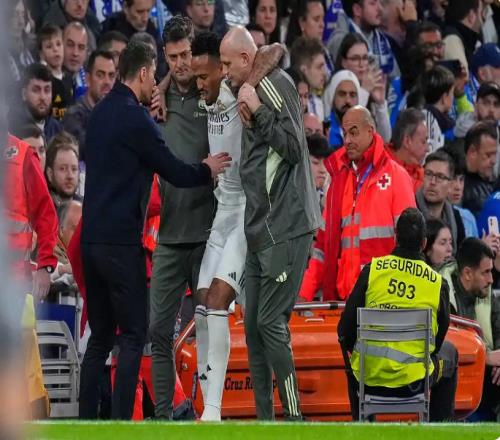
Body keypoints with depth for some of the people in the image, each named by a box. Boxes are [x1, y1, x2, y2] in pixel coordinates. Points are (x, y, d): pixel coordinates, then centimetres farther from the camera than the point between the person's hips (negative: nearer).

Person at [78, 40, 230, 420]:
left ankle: (87, 421, 10)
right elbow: (174, 172, -8)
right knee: (133, 335, -5)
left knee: (100, 336, 12)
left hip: (92, 238, 8)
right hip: (121, 241, -8)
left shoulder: (102, 112, 13)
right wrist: (208, 170, 10)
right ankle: (121, 422, -11)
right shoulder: (134, 118, -12)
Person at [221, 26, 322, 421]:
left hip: (286, 228, -10)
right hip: (261, 229, 10)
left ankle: (294, 418, -9)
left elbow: (293, 146, -17)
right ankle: (264, 419, 11)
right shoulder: (251, 90, 18)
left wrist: (258, 111, -17)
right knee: (254, 325, 7)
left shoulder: (274, 84, -10)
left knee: (271, 322, -12)